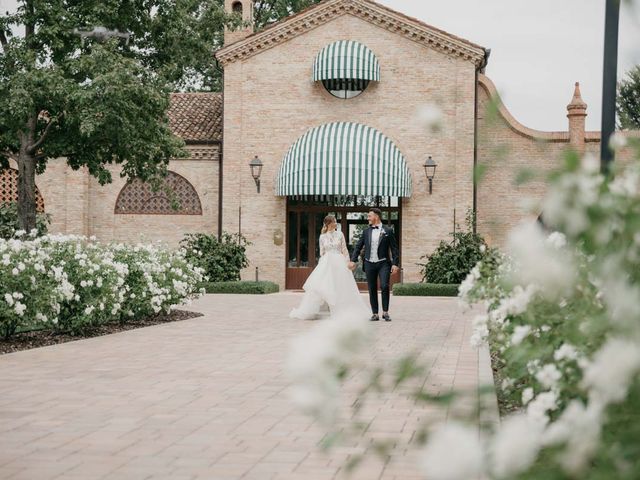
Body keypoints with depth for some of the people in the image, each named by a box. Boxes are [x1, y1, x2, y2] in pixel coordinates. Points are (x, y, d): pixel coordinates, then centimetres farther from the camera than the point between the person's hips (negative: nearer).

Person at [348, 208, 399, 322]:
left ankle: (385, 312, -4)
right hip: (369, 264, 3)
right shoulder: (366, 232, 10)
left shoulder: (388, 231, 2)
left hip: (383, 263, -3)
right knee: (372, 289, 4)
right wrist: (353, 260, 2)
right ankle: (375, 314, 10)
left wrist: (395, 263, -6)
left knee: (384, 286, -16)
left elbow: (394, 248, 1)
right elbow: (358, 247, 12)